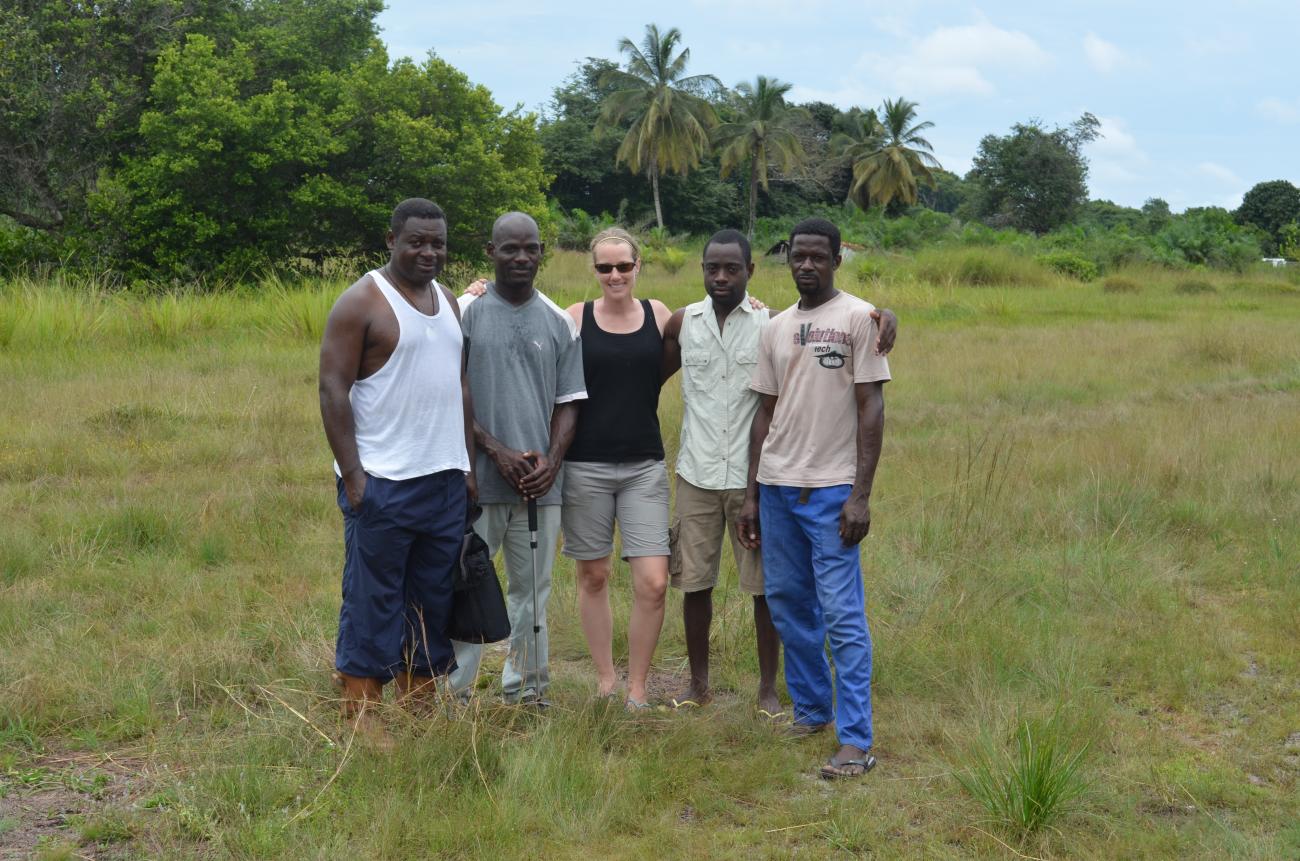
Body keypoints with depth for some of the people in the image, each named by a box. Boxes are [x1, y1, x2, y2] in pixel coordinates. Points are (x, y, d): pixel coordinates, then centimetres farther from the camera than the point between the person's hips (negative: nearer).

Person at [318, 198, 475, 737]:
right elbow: (333, 389, -12)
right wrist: (352, 474, -17)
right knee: (373, 602, -2)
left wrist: (469, 464, 15)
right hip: (382, 484, -7)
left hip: (446, 480, 7)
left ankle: (418, 707, 22)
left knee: (433, 600, 12)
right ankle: (361, 719, 5)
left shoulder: (447, 301, 15)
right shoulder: (361, 302, -7)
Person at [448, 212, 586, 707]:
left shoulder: (559, 323, 10)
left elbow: (568, 402, 10)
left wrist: (552, 462, -6)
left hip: (541, 482, 4)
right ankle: (455, 692, 8)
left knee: (533, 590, 11)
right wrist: (497, 451, -12)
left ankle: (525, 688, 21)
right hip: (478, 480, -3)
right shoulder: (466, 312, -1)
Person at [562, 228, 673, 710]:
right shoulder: (576, 318, 0)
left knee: (653, 584, -7)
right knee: (593, 576, 9)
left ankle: (636, 689, 8)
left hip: (644, 467, 1)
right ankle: (604, 679, 25)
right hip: (585, 466, -1)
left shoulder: (659, 315, 5)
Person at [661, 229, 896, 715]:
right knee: (694, 582, 8)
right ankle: (698, 683, 24)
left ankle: (768, 688, 17)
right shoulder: (682, 324, 4)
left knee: (765, 587, 3)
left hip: (753, 477, -2)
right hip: (696, 475, 2)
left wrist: (884, 319, -24)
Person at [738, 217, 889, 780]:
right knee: (788, 605, 12)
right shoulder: (775, 328, 13)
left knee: (843, 615, -7)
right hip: (777, 486, 6)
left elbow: (871, 408, -7)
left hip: (831, 490, -6)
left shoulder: (858, 318, -3)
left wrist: (860, 495, -14)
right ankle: (811, 709, 27)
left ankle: (855, 741, -4)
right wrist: (752, 494, 12)